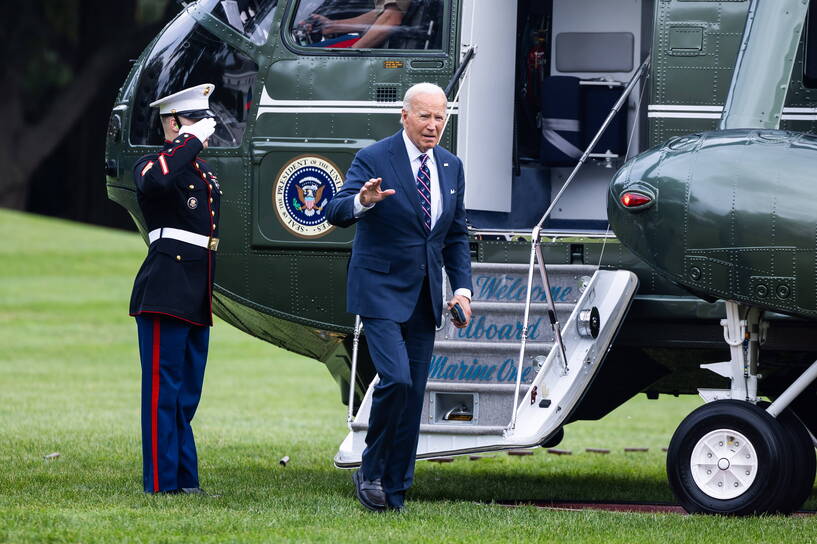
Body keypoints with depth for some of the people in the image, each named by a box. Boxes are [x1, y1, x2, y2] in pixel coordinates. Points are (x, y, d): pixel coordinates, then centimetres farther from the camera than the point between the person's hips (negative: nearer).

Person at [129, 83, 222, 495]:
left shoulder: (205, 175, 20)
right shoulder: (154, 164, -6)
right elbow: (153, 181, -33)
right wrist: (191, 142, -22)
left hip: (196, 302, 9)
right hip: (165, 294, -9)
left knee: (187, 395, 11)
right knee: (163, 391, -7)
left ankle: (185, 481, 15)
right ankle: (162, 484, -7)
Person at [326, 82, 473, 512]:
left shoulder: (450, 167, 9)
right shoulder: (373, 160, -9)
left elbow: (456, 235, 16)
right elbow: (336, 213, -19)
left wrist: (462, 288, 4)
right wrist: (362, 201, -41)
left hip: (425, 298, 6)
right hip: (380, 290, -6)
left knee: (413, 395, 5)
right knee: (396, 379, -20)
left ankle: (394, 491, 12)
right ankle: (370, 472, -2)